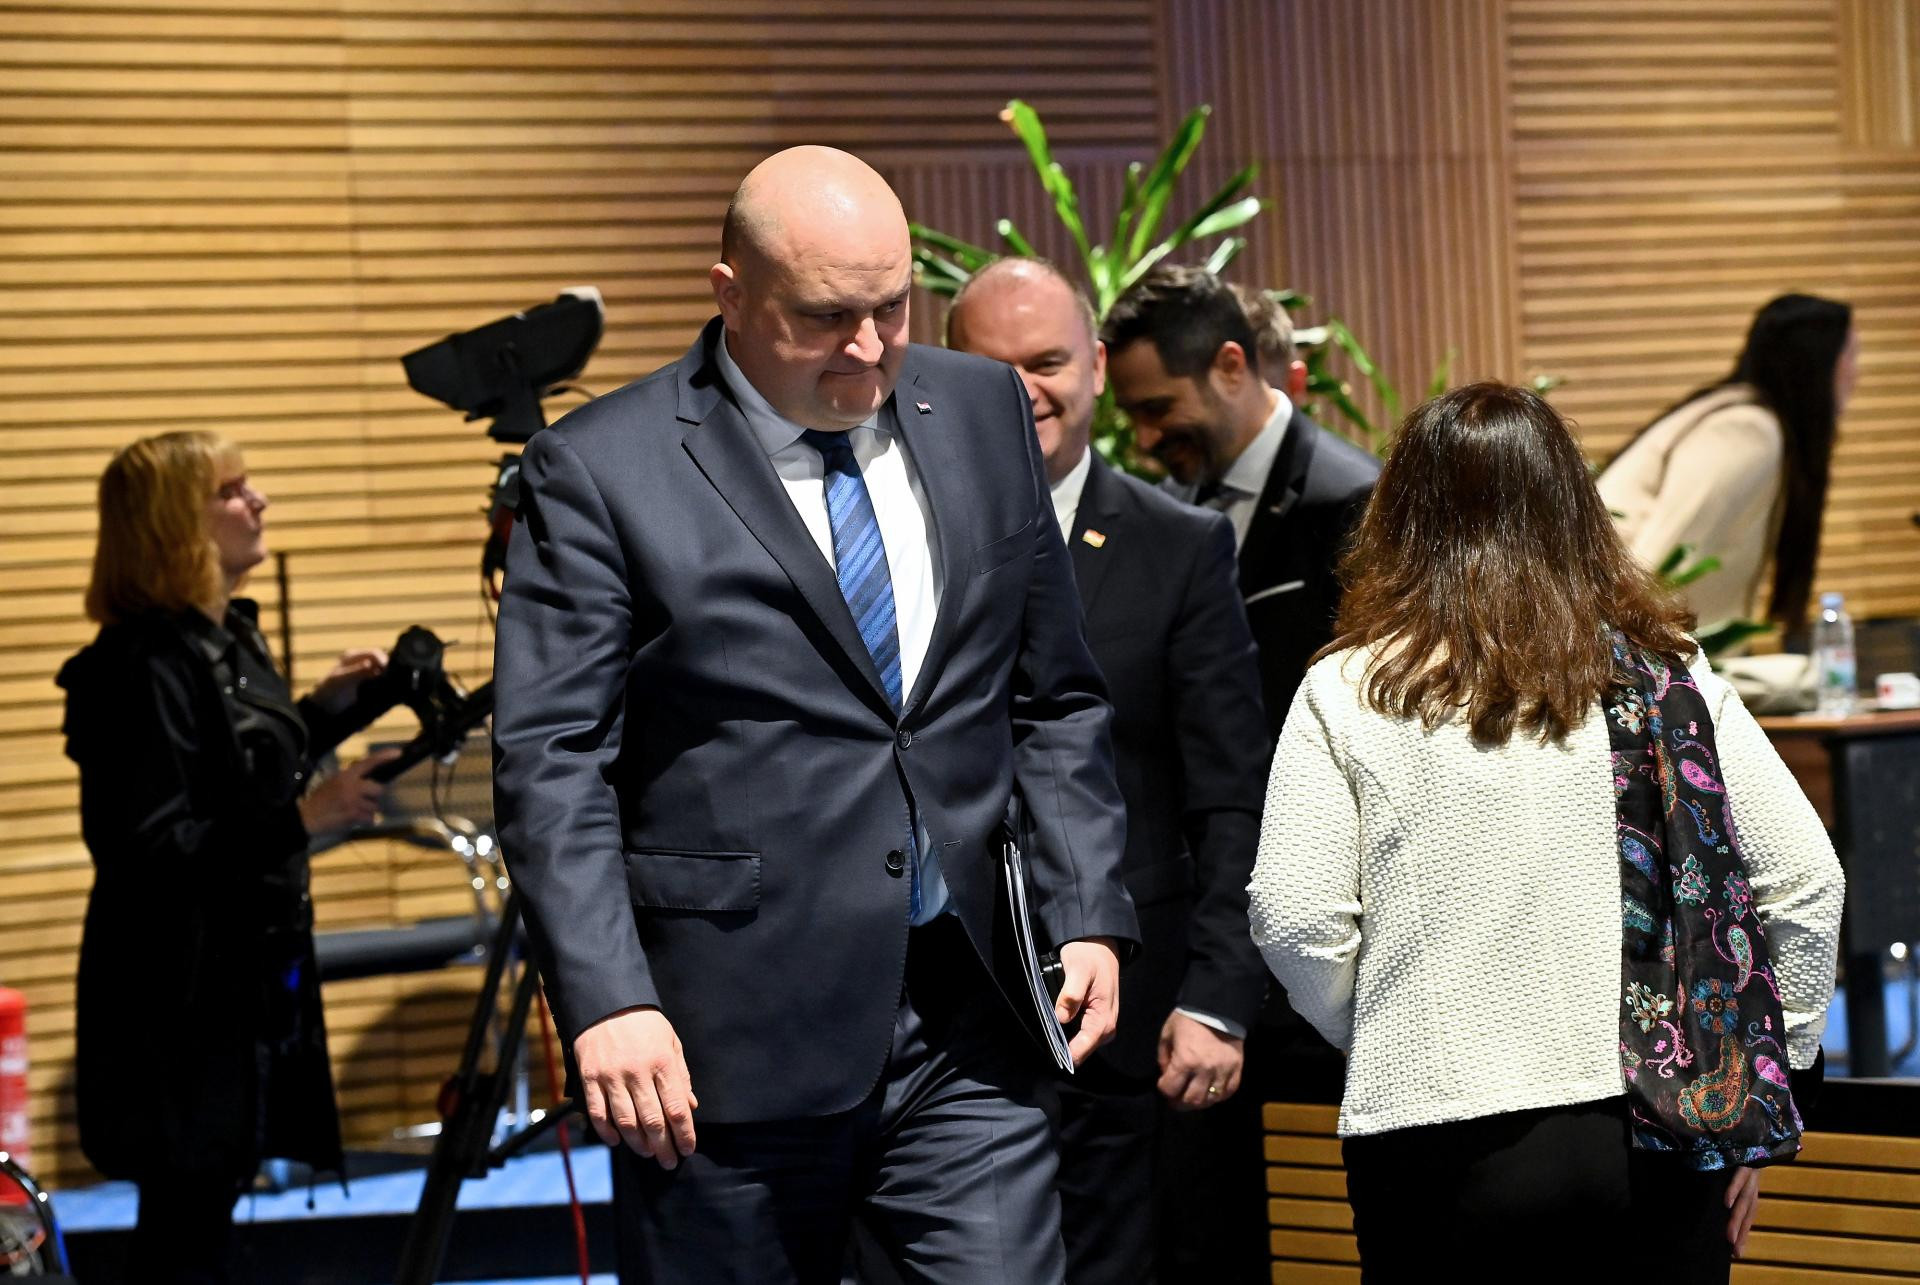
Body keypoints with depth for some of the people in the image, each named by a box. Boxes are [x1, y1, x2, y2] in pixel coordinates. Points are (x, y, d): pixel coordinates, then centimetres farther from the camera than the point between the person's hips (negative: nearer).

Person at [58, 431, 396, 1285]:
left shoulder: (230, 639, 11)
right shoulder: (143, 669, -19)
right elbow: (145, 850, -24)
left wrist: (329, 707, 16)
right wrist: (301, 819, -30)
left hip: (253, 973, 9)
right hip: (181, 997, -9)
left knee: (203, 1208, 14)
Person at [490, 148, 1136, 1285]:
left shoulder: (985, 413, 10)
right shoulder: (598, 472, -5)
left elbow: (1057, 700, 15)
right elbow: (551, 763, -8)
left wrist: (1089, 917, 4)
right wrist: (607, 1002, -17)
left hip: (968, 1030, 4)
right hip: (733, 1042, -3)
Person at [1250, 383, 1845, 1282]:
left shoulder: (1347, 694, -1)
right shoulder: (1664, 677, 3)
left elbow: (1294, 919, -6)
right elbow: (1804, 882, 2)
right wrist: (1753, 1086, 11)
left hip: (1442, 1136, -1)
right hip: (1653, 1140, 2)